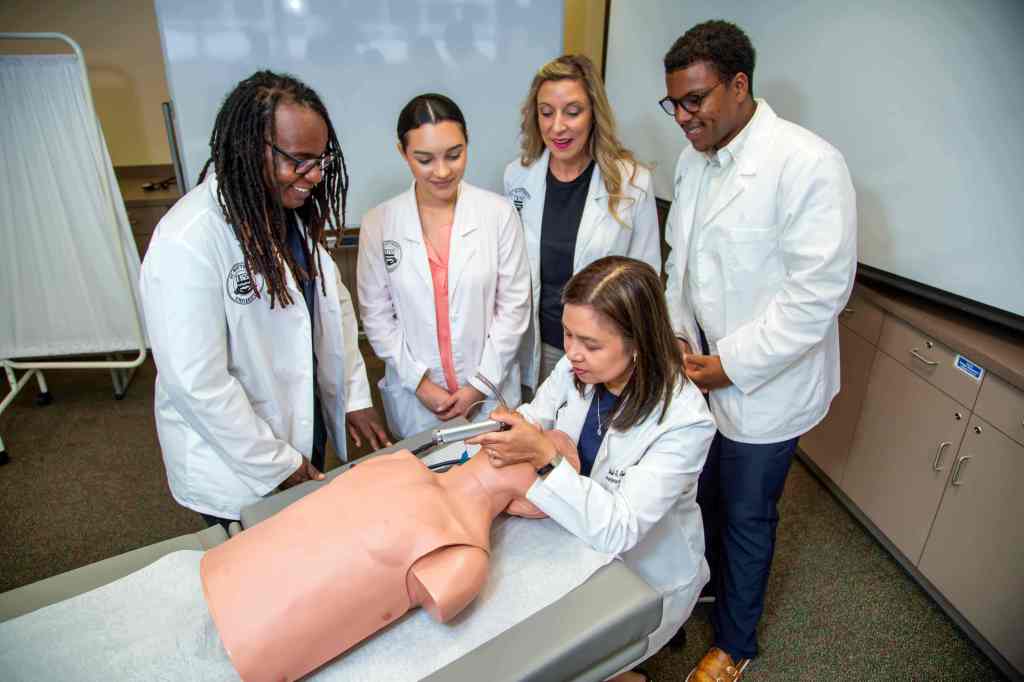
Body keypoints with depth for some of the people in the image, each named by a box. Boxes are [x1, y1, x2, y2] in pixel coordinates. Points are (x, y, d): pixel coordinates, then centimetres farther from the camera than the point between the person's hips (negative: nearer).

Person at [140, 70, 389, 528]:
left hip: (306, 432, 7)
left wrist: (354, 396, 2)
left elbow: (334, 303, 5)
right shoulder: (188, 242, -27)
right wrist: (278, 463, -16)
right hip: (237, 474, -6)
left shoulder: (291, 212, -3)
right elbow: (196, 382, -25)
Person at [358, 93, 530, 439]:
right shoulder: (378, 224, -6)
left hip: (491, 390, 0)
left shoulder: (499, 213, -8)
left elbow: (514, 305, -6)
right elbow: (376, 315, -1)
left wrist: (480, 384, -8)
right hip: (414, 397, 1)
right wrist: (419, 382, -8)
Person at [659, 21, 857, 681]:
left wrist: (731, 365, -18)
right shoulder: (694, 160, 4)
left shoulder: (810, 164, -20)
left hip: (763, 388, -6)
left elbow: (818, 291, -21)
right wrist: (679, 335, -1)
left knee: (746, 520, 13)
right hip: (699, 373, 6)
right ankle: (705, 586, 52)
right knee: (701, 498, 23)